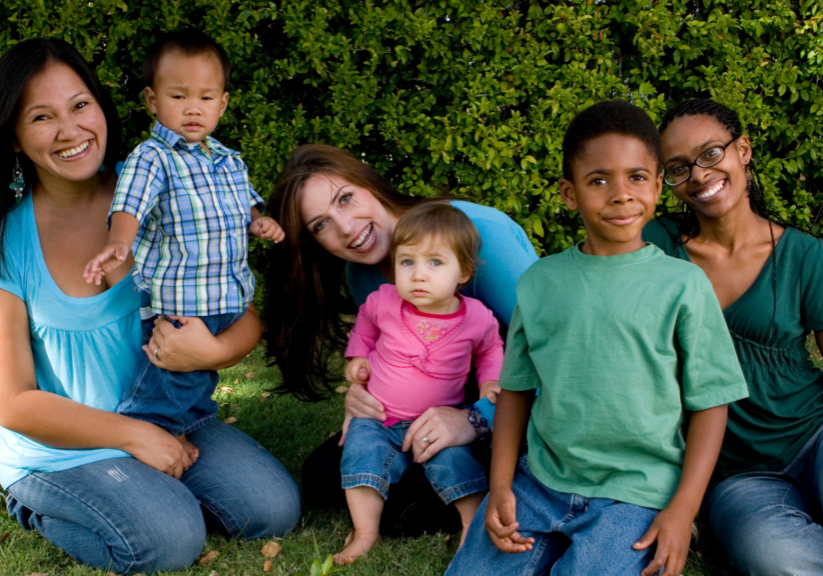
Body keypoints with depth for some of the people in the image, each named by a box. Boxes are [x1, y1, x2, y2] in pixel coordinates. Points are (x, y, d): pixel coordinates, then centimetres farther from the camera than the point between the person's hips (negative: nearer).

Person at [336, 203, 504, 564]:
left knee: (453, 458, -24)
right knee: (362, 451, -21)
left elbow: (491, 350, 14)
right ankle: (366, 531, -15)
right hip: (378, 418, 1)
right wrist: (358, 356, 7)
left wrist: (489, 381, -2)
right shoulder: (384, 302, -11)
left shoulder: (477, 318, -11)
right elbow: (365, 321, 16)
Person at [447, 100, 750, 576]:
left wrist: (683, 510, -9)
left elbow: (709, 402, -1)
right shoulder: (539, 282, 4)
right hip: (538, 483, 3)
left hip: (636, 495, -3)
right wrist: (500, 486, 1)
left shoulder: (683, 285, -4)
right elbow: (516, 389, 11)